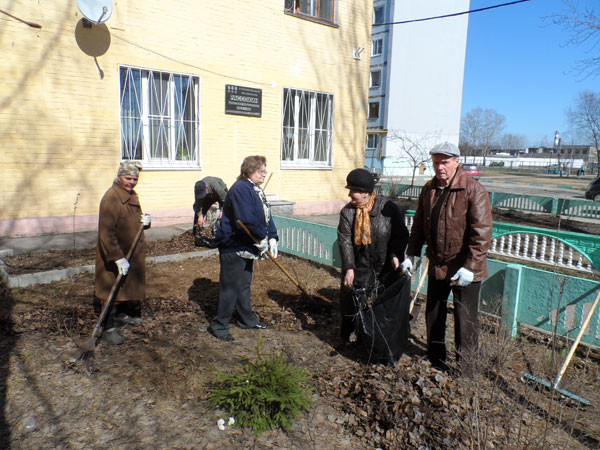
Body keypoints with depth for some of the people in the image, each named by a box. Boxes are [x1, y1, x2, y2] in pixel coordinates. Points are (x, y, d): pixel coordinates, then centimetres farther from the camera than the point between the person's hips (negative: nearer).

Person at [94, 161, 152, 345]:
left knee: (125, 285, 21)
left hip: (131, 252, 9)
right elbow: (106, 232, -26)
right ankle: (108, 328, 10)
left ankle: (122, 315, 41)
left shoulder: (131, 195, 8)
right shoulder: (111, 197, -21)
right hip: (113, 254, -9)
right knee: (112, 288, -1)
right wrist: (118, 258, -29)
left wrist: (145, 221, -4)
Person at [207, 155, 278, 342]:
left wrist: (272, 237, -1)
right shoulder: (240, 189, -20)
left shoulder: (256, 190, 12)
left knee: (244, 285, 20)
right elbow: (246, 220, -29)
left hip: (247, 247, 10)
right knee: (230, 287, -2)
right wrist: (262, 238, -18)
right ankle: (219, 325, 11)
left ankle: (247, 319, 34)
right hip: (233, 246, -10)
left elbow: (266, 215, 11)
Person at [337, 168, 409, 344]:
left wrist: (395, 255, -17)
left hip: (386, 268, -1)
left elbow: (400, 235, -2)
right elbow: (345, 241, -10)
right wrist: (349, 268, -17)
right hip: (358, 268, 1)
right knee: (350, 302, 7)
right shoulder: (347, 212, -5)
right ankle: (346, 338, 28)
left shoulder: (389, 208, -9)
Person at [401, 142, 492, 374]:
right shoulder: (428, 189, 4)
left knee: (465, 320, 4)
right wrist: (411, 254, 6)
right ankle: (436, 360, 37)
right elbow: (419, 225, 12)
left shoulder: (473, 190, -16)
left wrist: (470, 266, -25)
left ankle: (464, 369, 21)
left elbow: (482, 232, -20)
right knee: (433, 314, 18)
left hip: (464, 269, -6)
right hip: (437, 265, 7)